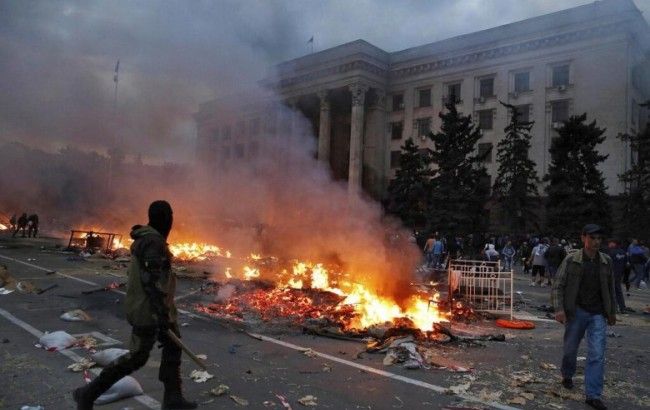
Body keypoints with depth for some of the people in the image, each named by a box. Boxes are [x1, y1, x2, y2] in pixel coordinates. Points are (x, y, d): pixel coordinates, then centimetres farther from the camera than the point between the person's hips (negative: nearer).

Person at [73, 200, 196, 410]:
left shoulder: (147, 238, 9)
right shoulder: (153, 241, -23)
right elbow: (152, 280, -27)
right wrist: (163, 314, -26)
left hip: (149, 304, 10)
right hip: (150, 308, -10)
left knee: (173, 346, 14)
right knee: (137, 357, 1)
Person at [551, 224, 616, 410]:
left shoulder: (606, 261, 2)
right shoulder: (571, 260, -8)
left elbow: (610, 288, 13)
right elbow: (558, 286, -7)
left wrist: (612, 311, 16)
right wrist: (559, 308, -18)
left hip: (598, 314, 2)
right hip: (576, 312, -2)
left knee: (597, 354, -3)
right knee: (570, 348, 13)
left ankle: (592, 395, 3)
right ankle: (567, 376, 40)